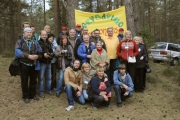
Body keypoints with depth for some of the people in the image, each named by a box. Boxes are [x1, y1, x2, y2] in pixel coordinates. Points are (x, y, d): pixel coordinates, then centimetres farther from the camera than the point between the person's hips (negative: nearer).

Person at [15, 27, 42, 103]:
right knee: (24, 81, 5)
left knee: (33, 80, 12)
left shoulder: (35, 42, 11)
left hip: (34, 65, 3)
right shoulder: (20, 42, 0)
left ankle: (32, 95, 27)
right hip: (24, 65, -3)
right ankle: (26, 96, 18)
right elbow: (17, 52, -15)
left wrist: (37, 56, -16)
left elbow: (40, 52, 7)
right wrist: (28, 56, -23)